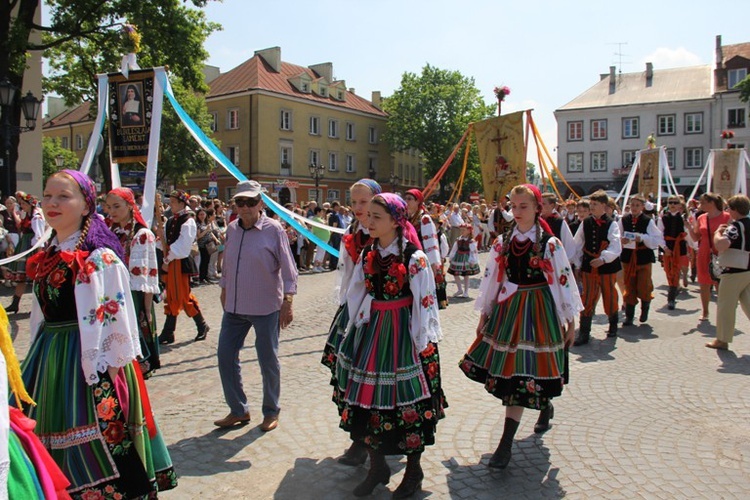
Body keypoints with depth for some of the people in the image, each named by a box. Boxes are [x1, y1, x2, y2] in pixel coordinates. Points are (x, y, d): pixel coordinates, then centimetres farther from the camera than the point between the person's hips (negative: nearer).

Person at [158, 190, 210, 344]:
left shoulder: (188, 221, -11)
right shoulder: (171, 220, 13)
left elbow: (181, 246, -16)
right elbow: (165, 240, 13)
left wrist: (167, 260, -13)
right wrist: (166, 259, -3)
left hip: (181, 262, -8)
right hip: (170, 263, 8)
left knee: (183, 296, -5)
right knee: (172, 297, 12)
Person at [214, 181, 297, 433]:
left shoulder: (273, 229, -10)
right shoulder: (232, 229, 5)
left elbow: (288, 268, -9)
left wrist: (287, 302, -13)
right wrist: (224, 291, 20)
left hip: (265, 308, -5)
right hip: (234, 307, 5)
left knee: (268, 361, 7)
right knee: (226, 357, 8)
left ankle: (271, 412, 26)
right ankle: (238, 410, 25)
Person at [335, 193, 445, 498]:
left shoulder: (414, 258, -13)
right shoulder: (368, 254, 5)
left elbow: (425, 301, -11)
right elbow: (356, 294, 10)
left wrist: (423, 343, -11)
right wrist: (356, 330, 8)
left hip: (403, 333, -5)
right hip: (370, 329, 6)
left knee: (407, 398, 5)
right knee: (367, 396, 9)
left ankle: (413, 472, 26)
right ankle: (377, 467, 30)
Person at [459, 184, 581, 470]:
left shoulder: (550, 244, -5)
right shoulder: (502, 242, 5)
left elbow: (564, 281, -1)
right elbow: (490, 279, 8)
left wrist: (570, 322, 0)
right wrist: (483, 316, 9)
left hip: (539, 311, -4)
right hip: (507, 309, 4)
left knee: (521, 375, -6)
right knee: (509, 371, 9)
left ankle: (506, 445, -1)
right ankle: (545, 405, 39)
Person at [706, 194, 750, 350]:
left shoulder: (736, 226, -17)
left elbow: (721, 245, -33)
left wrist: (718, 232, -14)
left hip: (735, 271, -8)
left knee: (726, 305, 1)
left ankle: (722, 340, 7)